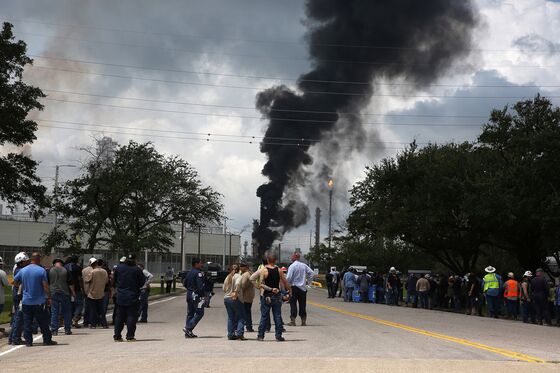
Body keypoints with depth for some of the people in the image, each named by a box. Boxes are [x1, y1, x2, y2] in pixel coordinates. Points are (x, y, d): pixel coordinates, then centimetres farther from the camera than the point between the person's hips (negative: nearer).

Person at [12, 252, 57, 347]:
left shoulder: (23, 270, 3)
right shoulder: (41, 270, -10)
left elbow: (15, 281, 15)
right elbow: (45, 286, -12)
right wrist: (49, 297, -5)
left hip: (26, 302, 3)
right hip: (39, 302, -3)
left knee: (27, 323, 7)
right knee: (43, 323, 7)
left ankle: (28, 341, 6)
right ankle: (47, 340, 12)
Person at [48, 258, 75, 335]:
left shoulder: (50, 271, 1)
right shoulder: (65, 270, -1)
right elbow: (70, 283, 0)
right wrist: (73, 292, 11)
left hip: (53, 293, 1)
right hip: (64, 293, -1)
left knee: (54, 312, 5)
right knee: (67, 311, 8)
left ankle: (54, 330, 2)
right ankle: (67, 330, 9)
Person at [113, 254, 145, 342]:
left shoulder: (118, 268, 0)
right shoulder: (137, 270, -10)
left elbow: (114, 281, 10)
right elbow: (142, 282, -2)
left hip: (120, 297, 3)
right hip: (133, 297, -3)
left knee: (119, 317, 10)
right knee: (131, 316, 1)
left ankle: (117, 336, 10)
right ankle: (130, 336, -3)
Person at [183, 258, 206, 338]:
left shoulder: (189, 273, 14)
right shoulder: (198, 273, -14)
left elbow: (184, 283, 20)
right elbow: (200, 285, -20)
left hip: (189, 295, 9)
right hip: (196, 295, -9)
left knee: (190, 314, 12)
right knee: (199, 313, -3)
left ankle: (188, 333, 11)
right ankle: (188, 328, -13)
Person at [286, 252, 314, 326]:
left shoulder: (292, 266, -11)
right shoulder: (304, 265, 5)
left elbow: (289, 277, -16)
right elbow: (312, 273, 3)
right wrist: (308, 281, 11)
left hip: (294, 287, -5)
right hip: (303, 288, 5)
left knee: (293, 304, 0)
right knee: (302, 304, 9)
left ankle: (293, 321, -4)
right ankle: (303, 321, 10)